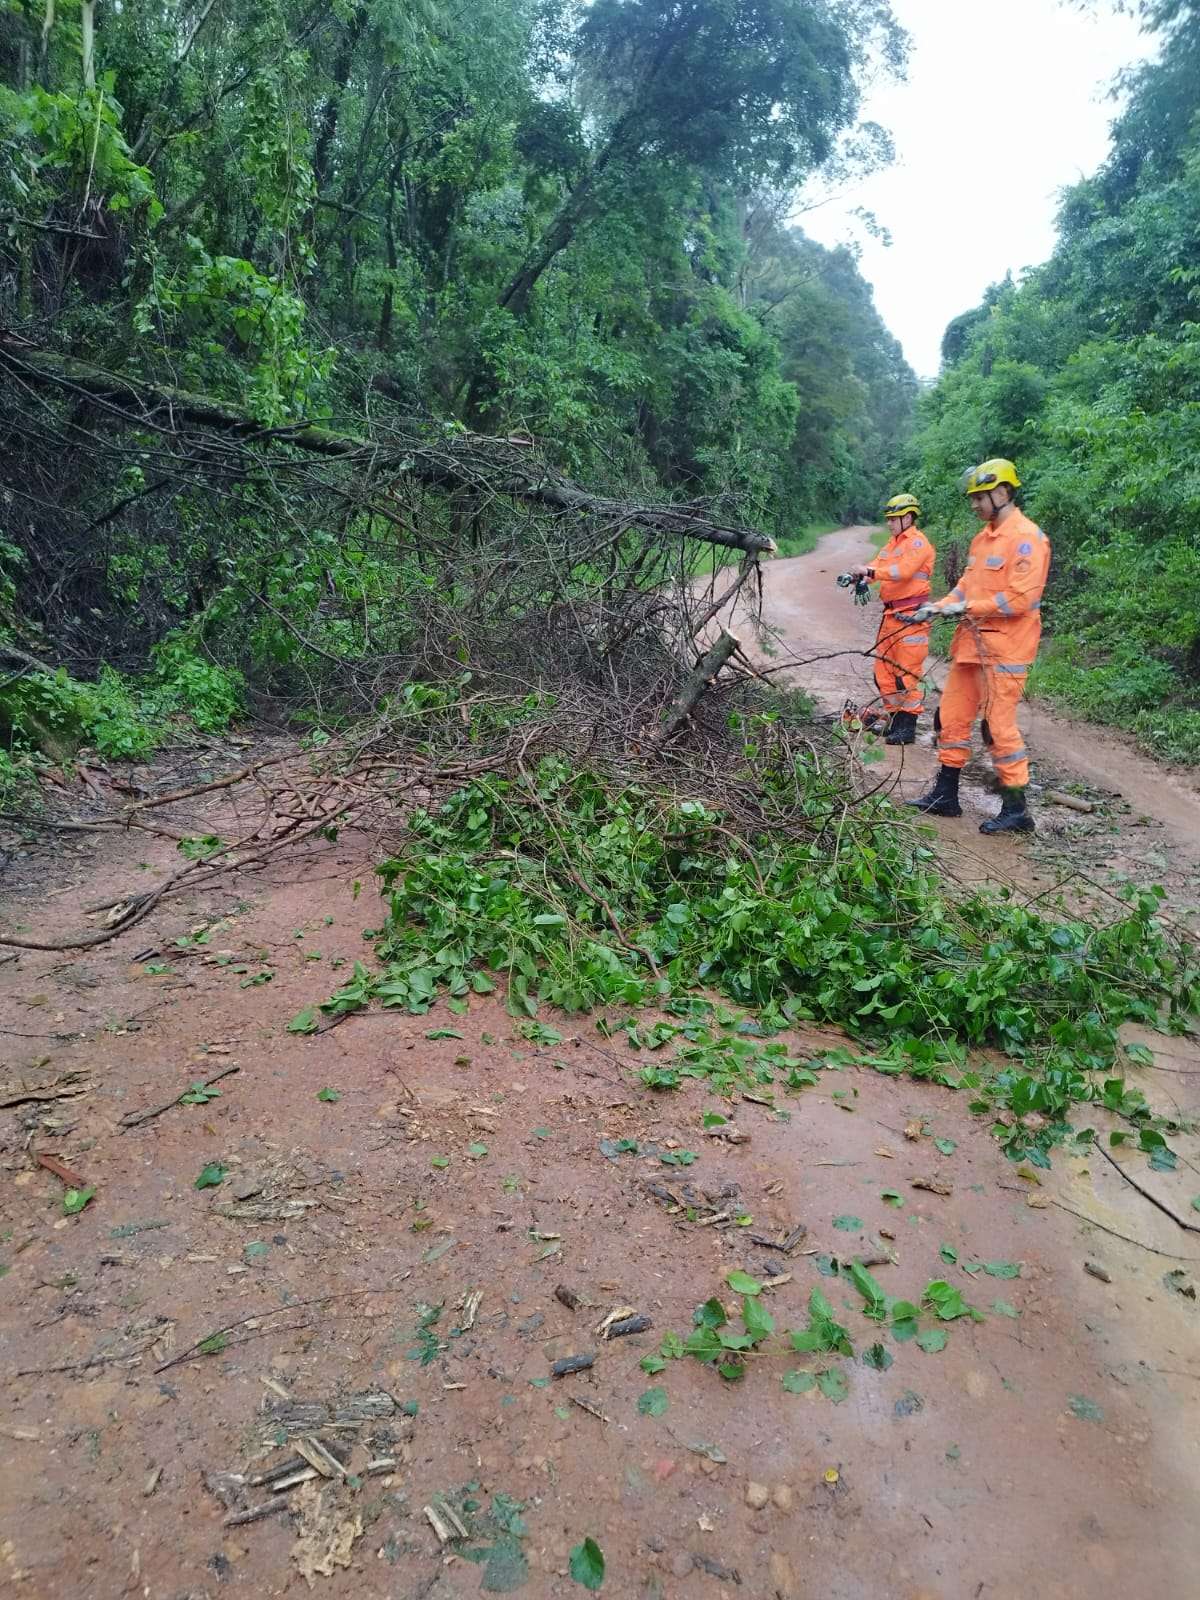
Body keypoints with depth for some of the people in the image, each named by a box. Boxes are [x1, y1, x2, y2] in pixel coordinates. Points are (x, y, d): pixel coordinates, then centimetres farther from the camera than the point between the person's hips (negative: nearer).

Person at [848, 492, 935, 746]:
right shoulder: (893, 543, 19)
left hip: (911, 615, -9)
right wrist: (856, 575, -13)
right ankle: (894, 717, 20)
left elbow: (903, 570, -24)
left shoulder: (918, 542, -8)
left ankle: (907, 727, -2)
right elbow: (878, 567, 7)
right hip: (891, 613, 9)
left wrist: (869, 571, -29)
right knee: (884, 668, 11)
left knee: (907, 672, -6)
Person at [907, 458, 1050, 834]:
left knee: (1000, 725, -6)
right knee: (952, 715, 11)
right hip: (972, 642, 9)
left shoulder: (1026, 538, -13)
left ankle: (1016, 810, 4)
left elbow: (1021, 597, -20)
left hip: (1004, 647, -9)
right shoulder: (982, 538, 15)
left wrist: (966, 607, -16)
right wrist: (940, 607, 2)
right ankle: (945, 795, 21)